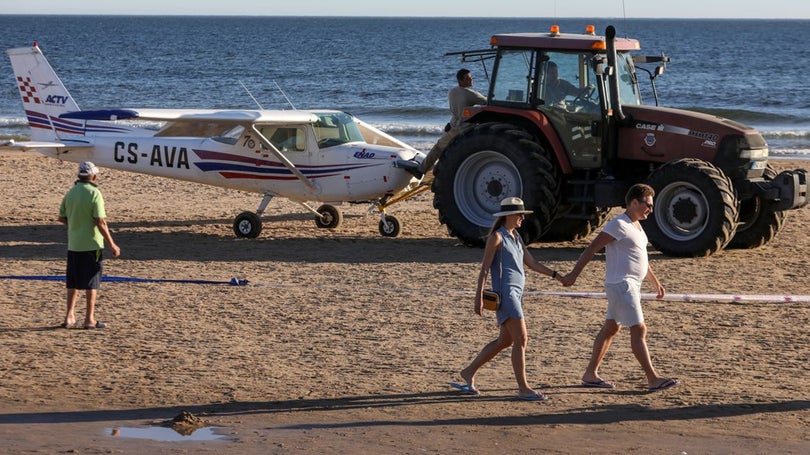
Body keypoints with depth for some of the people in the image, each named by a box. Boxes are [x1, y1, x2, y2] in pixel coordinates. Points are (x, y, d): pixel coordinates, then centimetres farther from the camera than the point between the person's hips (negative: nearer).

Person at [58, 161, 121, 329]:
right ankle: (90, 319, 5)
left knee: (73, 282, 14)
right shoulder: (94, 194, -14)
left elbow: (62, 218, 10)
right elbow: (100, 222, -18)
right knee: (91, 282, 3)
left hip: (73, 244, 6)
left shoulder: (70, 193, 4)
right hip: (91, 244, -6)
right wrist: (112, 244, -12)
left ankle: (69, 317, 15)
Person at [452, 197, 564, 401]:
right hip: (505, 292, -9)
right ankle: (523, 388, -8)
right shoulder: (497, 237, -7)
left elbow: (532, 263, 20)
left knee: (505, 341, 12)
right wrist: (479, 298, -14)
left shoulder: (515, 237, 17)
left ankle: (469, 372, 22)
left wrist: (556, 275, 12)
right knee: (521, 339, -11)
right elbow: (484, 268, -10)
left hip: (517, 293, 9)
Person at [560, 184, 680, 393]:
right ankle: (653, 379, -13)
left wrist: (655, 281, 28)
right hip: (620, 285, -10)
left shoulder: (636, 226, 16)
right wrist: (574, 275, -16)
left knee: (611, 328, 13)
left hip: (631, 285, 10)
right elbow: (591, 249, -15)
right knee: (639, 330, -12)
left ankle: (590, 374, 19)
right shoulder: (618, 225, -15)